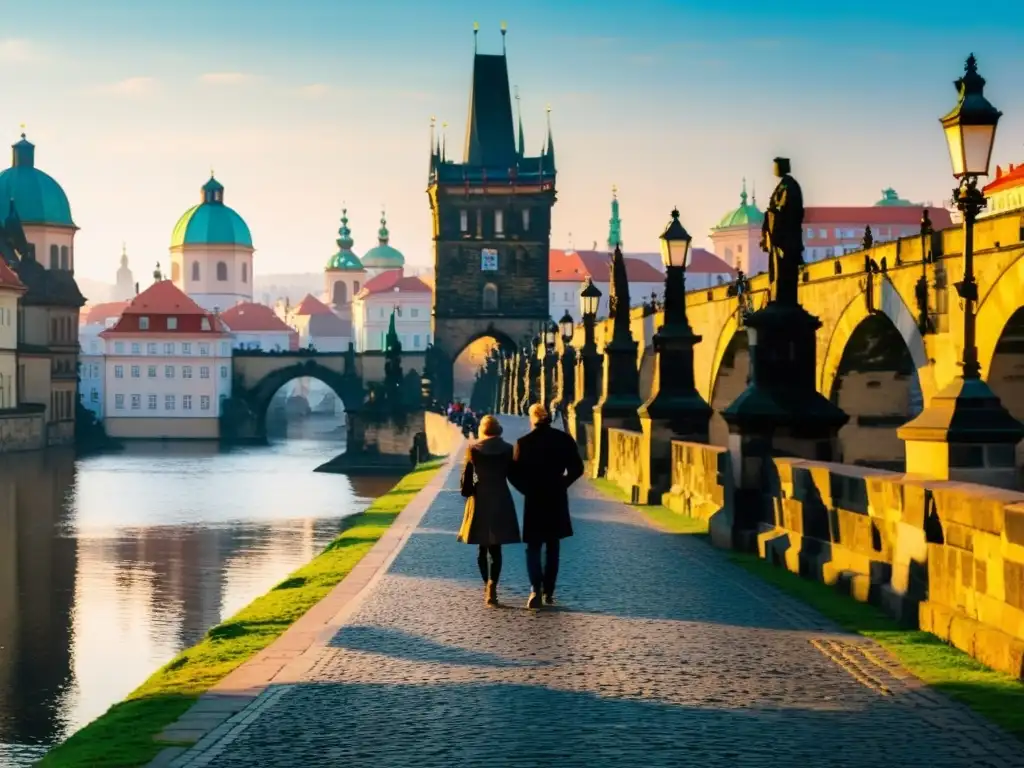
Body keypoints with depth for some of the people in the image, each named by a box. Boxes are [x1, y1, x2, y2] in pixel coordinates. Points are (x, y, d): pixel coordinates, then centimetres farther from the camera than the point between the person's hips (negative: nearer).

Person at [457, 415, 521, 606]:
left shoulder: (473, 449, -3)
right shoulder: (507, 449, -4)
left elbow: (466, 476, -3)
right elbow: (513, 475, 0)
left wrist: (468, 493, 9)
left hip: (480, 500, 1)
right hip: (501, 500, -1)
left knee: (483, 547, 15)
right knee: (496, 547, -1)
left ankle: (487, 584, 22)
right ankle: (492, 584, -21)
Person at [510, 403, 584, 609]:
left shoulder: (524, 442, -10)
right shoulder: (564, 439, -3)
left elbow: (515, 473, -10)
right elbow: (577, 468, -1)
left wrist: (526, 489, 5)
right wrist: (561, 484, 11)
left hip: (534, 500, -2)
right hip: (557, 499, 2)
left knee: (533, 547, 5)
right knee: (552, 547, 14)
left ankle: (536, 589, -15)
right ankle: (548, 593, 15)